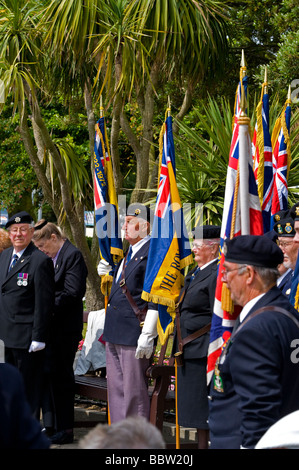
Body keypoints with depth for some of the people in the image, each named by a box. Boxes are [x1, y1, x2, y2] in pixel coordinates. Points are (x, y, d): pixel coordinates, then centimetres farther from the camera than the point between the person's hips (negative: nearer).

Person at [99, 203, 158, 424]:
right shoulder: (129, 252, 16)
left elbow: (155, 300, -17)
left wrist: (147, 335, -20)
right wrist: (109, 272, 14)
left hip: (135, 334, -10)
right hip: (115, 332, 10)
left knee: (134, 391, -3)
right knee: (116, 389, 14)